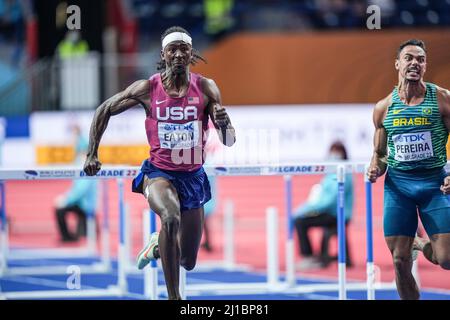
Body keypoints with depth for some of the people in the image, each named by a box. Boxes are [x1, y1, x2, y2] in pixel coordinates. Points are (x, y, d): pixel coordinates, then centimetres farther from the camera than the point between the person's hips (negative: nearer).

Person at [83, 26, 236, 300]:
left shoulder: (206, 88, -8)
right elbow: (105, 110, 4)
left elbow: (229, 141, -10)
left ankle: (159, 244, 47)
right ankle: (174, 297, -30)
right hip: (159, 172, -3)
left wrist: (225, 124, -33)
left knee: (188, 262, 9)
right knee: (171, 217, -38)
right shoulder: (147, 89, -10)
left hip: (193, 176, 3)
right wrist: (92, 154, 1)